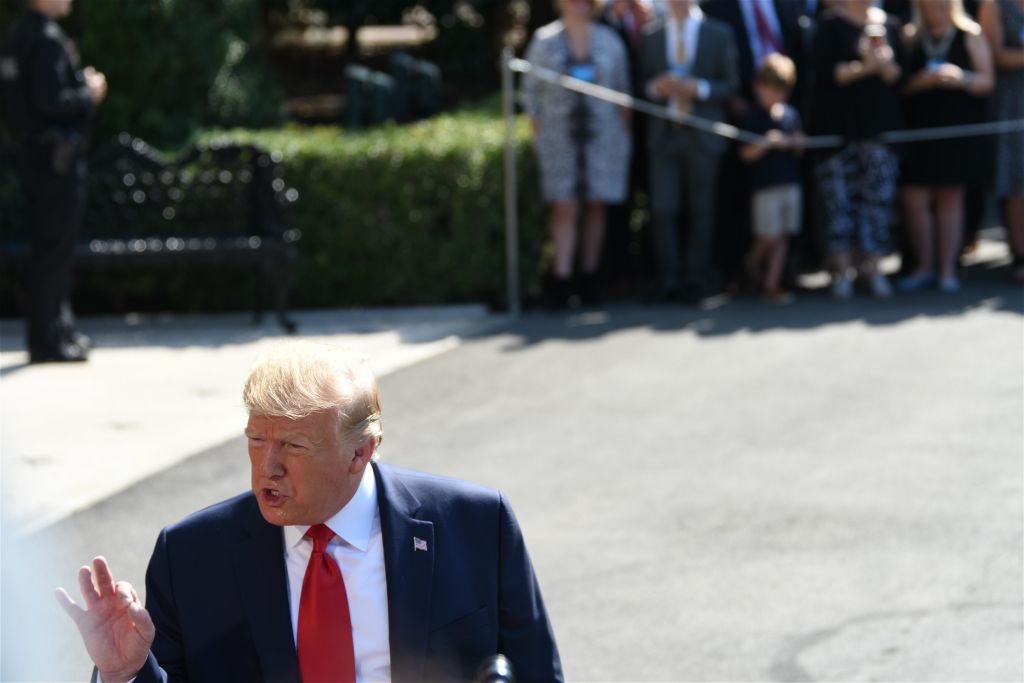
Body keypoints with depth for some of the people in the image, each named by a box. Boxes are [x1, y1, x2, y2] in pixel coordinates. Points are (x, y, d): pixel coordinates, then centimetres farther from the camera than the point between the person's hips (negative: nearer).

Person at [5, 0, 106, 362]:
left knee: (55, 247, 17)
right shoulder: (47, 39, -18)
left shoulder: (26, 34, 12)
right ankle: (47, 341, -2)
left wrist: (83, 85, 9)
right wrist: (88, 94, -10)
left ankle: (61, 329, 26)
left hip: (39, 152, 10)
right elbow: (50, 100, -25)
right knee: (54, 248, -6)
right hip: (56, 156, -10)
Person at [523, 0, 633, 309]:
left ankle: (589, 277, 10)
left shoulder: (609, 41, 8)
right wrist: (537, 132, 1)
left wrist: (624, 131, 4)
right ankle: (561, 280, -13)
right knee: (564, 208, -9)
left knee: (595, 207, 3)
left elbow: (623, 90, 11)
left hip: (602, 135, 1)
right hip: (559, 138, -1)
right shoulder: (544, 40, 5)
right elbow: (530, 90, 8)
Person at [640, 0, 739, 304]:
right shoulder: (651, 36, 10)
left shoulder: (719, 34, 5)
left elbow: (731, 86, 4)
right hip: (664, 134, 1)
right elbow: (643, 83, 14)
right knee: (663, 210, -6)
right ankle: (670, 281, 2)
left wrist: (700, 88, -12)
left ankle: (696, 281, 11)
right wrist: (655, 88, -9)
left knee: (701, 212, 3)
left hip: (703, 137, -1)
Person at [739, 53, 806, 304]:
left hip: (790, 183, 5)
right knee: (768, 236, -5)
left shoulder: (790, 114, 9)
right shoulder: (752, 116, -5)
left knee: (782, 236, 5)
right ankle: (752, 264, 25)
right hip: (765, 185, -5)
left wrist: (793, 143, -6)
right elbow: (747, 154, -8)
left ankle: (771, 284, 10)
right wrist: (765, 144, -25)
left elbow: (800, 148, 16)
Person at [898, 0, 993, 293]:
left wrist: (961, 78, -18)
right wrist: (920, 81, -17)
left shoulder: (970, 35, 4)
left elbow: (986, 81, 1)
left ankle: (947, 269, 11)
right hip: (918, 128, 1)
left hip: (958, 129, -1)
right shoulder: (909, 37, 6)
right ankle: (924, 266, 11)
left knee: (950, 198, 4)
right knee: (914, 199, -4)